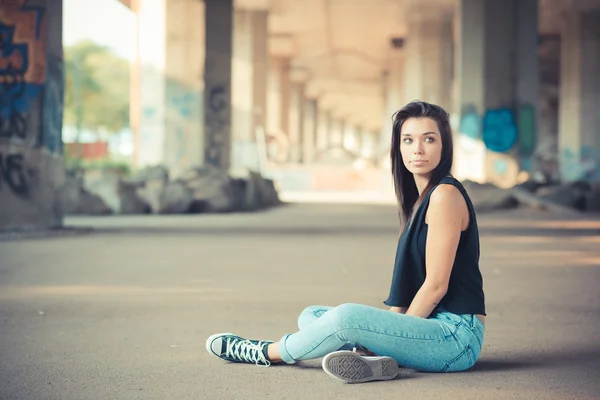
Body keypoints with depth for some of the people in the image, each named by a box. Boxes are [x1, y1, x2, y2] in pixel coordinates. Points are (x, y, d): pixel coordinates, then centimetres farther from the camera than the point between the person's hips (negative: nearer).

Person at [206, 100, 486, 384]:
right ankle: (370, 358, -15)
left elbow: (436, 285, -16)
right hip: (431, 329, 10)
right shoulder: (419, 199, 16)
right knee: (312, 316, 12)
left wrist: (393, 336, -10)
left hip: (456, 336, -10)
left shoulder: (445, 194, -12)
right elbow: (405, 282, 13)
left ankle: (267, 353, -4)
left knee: (347, 316, -28)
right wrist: (389, 330, 0)